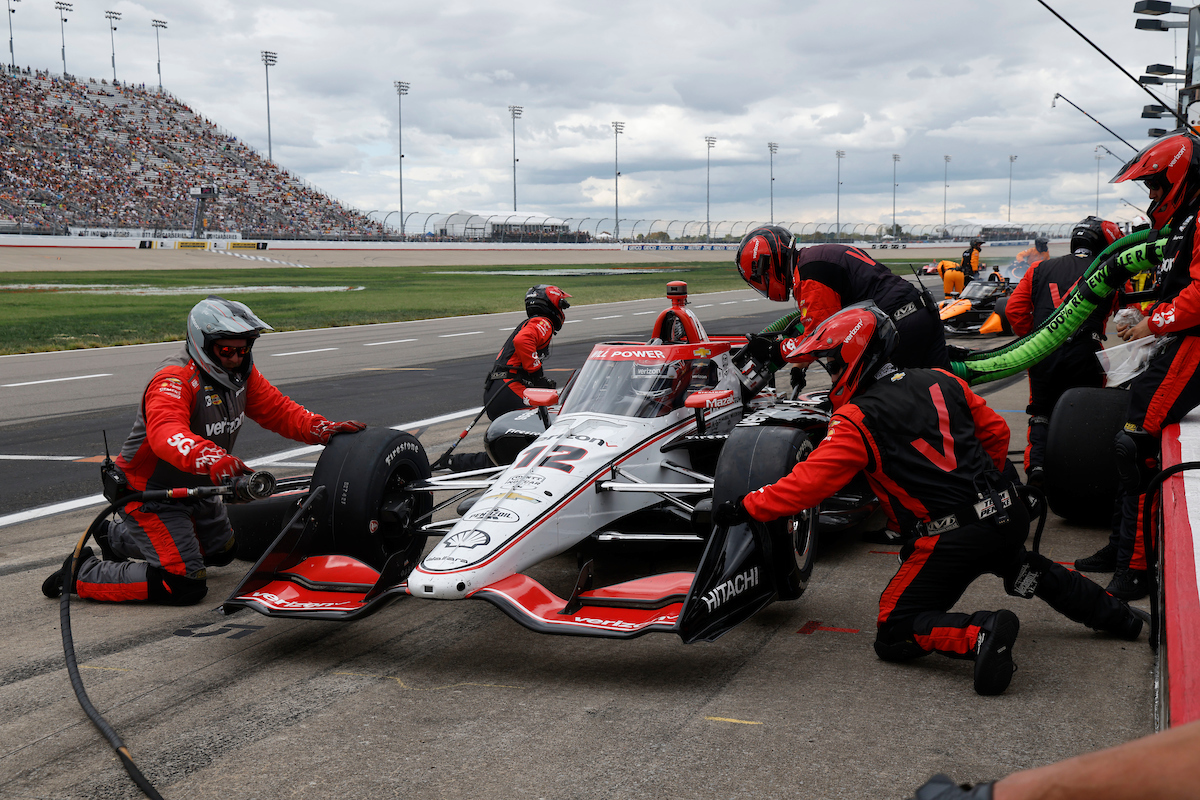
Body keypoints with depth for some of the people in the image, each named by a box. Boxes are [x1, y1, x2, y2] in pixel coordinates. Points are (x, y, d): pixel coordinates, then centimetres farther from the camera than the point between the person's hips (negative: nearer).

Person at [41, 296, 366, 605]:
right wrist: (214, 460, -67)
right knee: (185, 587, -17)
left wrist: (325, 430, -14)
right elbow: (166, 434, -49)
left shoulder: (241, 372, -4)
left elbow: (276, 409, 2)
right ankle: (84, 572, -2)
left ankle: (116, 537, 40)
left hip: (196, 489, 9)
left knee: (220, 551, 29)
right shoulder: (175, 380, -30)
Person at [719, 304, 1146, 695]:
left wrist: (745, 508, -8)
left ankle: (981, 634, -22)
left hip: (952, 539, -8)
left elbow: (809, 482, -15)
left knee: (894, 635, 0)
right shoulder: (941, 382, 10)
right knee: (1022, 567, 40)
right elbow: (996, 432, 18)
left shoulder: (856, 420, -9)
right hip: (1007, 515, 8)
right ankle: (1111, 613, 38)